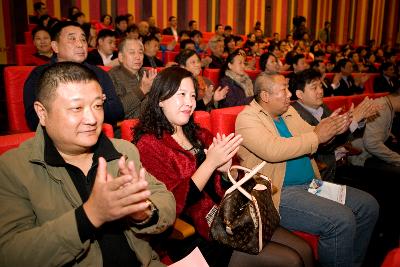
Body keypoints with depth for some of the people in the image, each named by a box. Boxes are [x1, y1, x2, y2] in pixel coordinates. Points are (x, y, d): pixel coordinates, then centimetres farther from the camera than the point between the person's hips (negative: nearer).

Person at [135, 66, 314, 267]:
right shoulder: (149, 145, -9)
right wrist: (210, 163, -21)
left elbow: (224, 190, 13)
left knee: (304, 250, -1)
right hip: (194, 235, -6)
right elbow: (172, 204, -18)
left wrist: (225, 170, -10)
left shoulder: (199, 135, 11)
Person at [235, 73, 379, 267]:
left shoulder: (288, 111, 14)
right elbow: (272, 150, -26)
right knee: (341, 220, -24)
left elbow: (310, 136, 19)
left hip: (311, 183, 9)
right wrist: (317, 136, -20)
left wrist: (331, 128, -3)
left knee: (368, 206, 5)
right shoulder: (247, 118, -10)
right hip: (279, 193, -9)